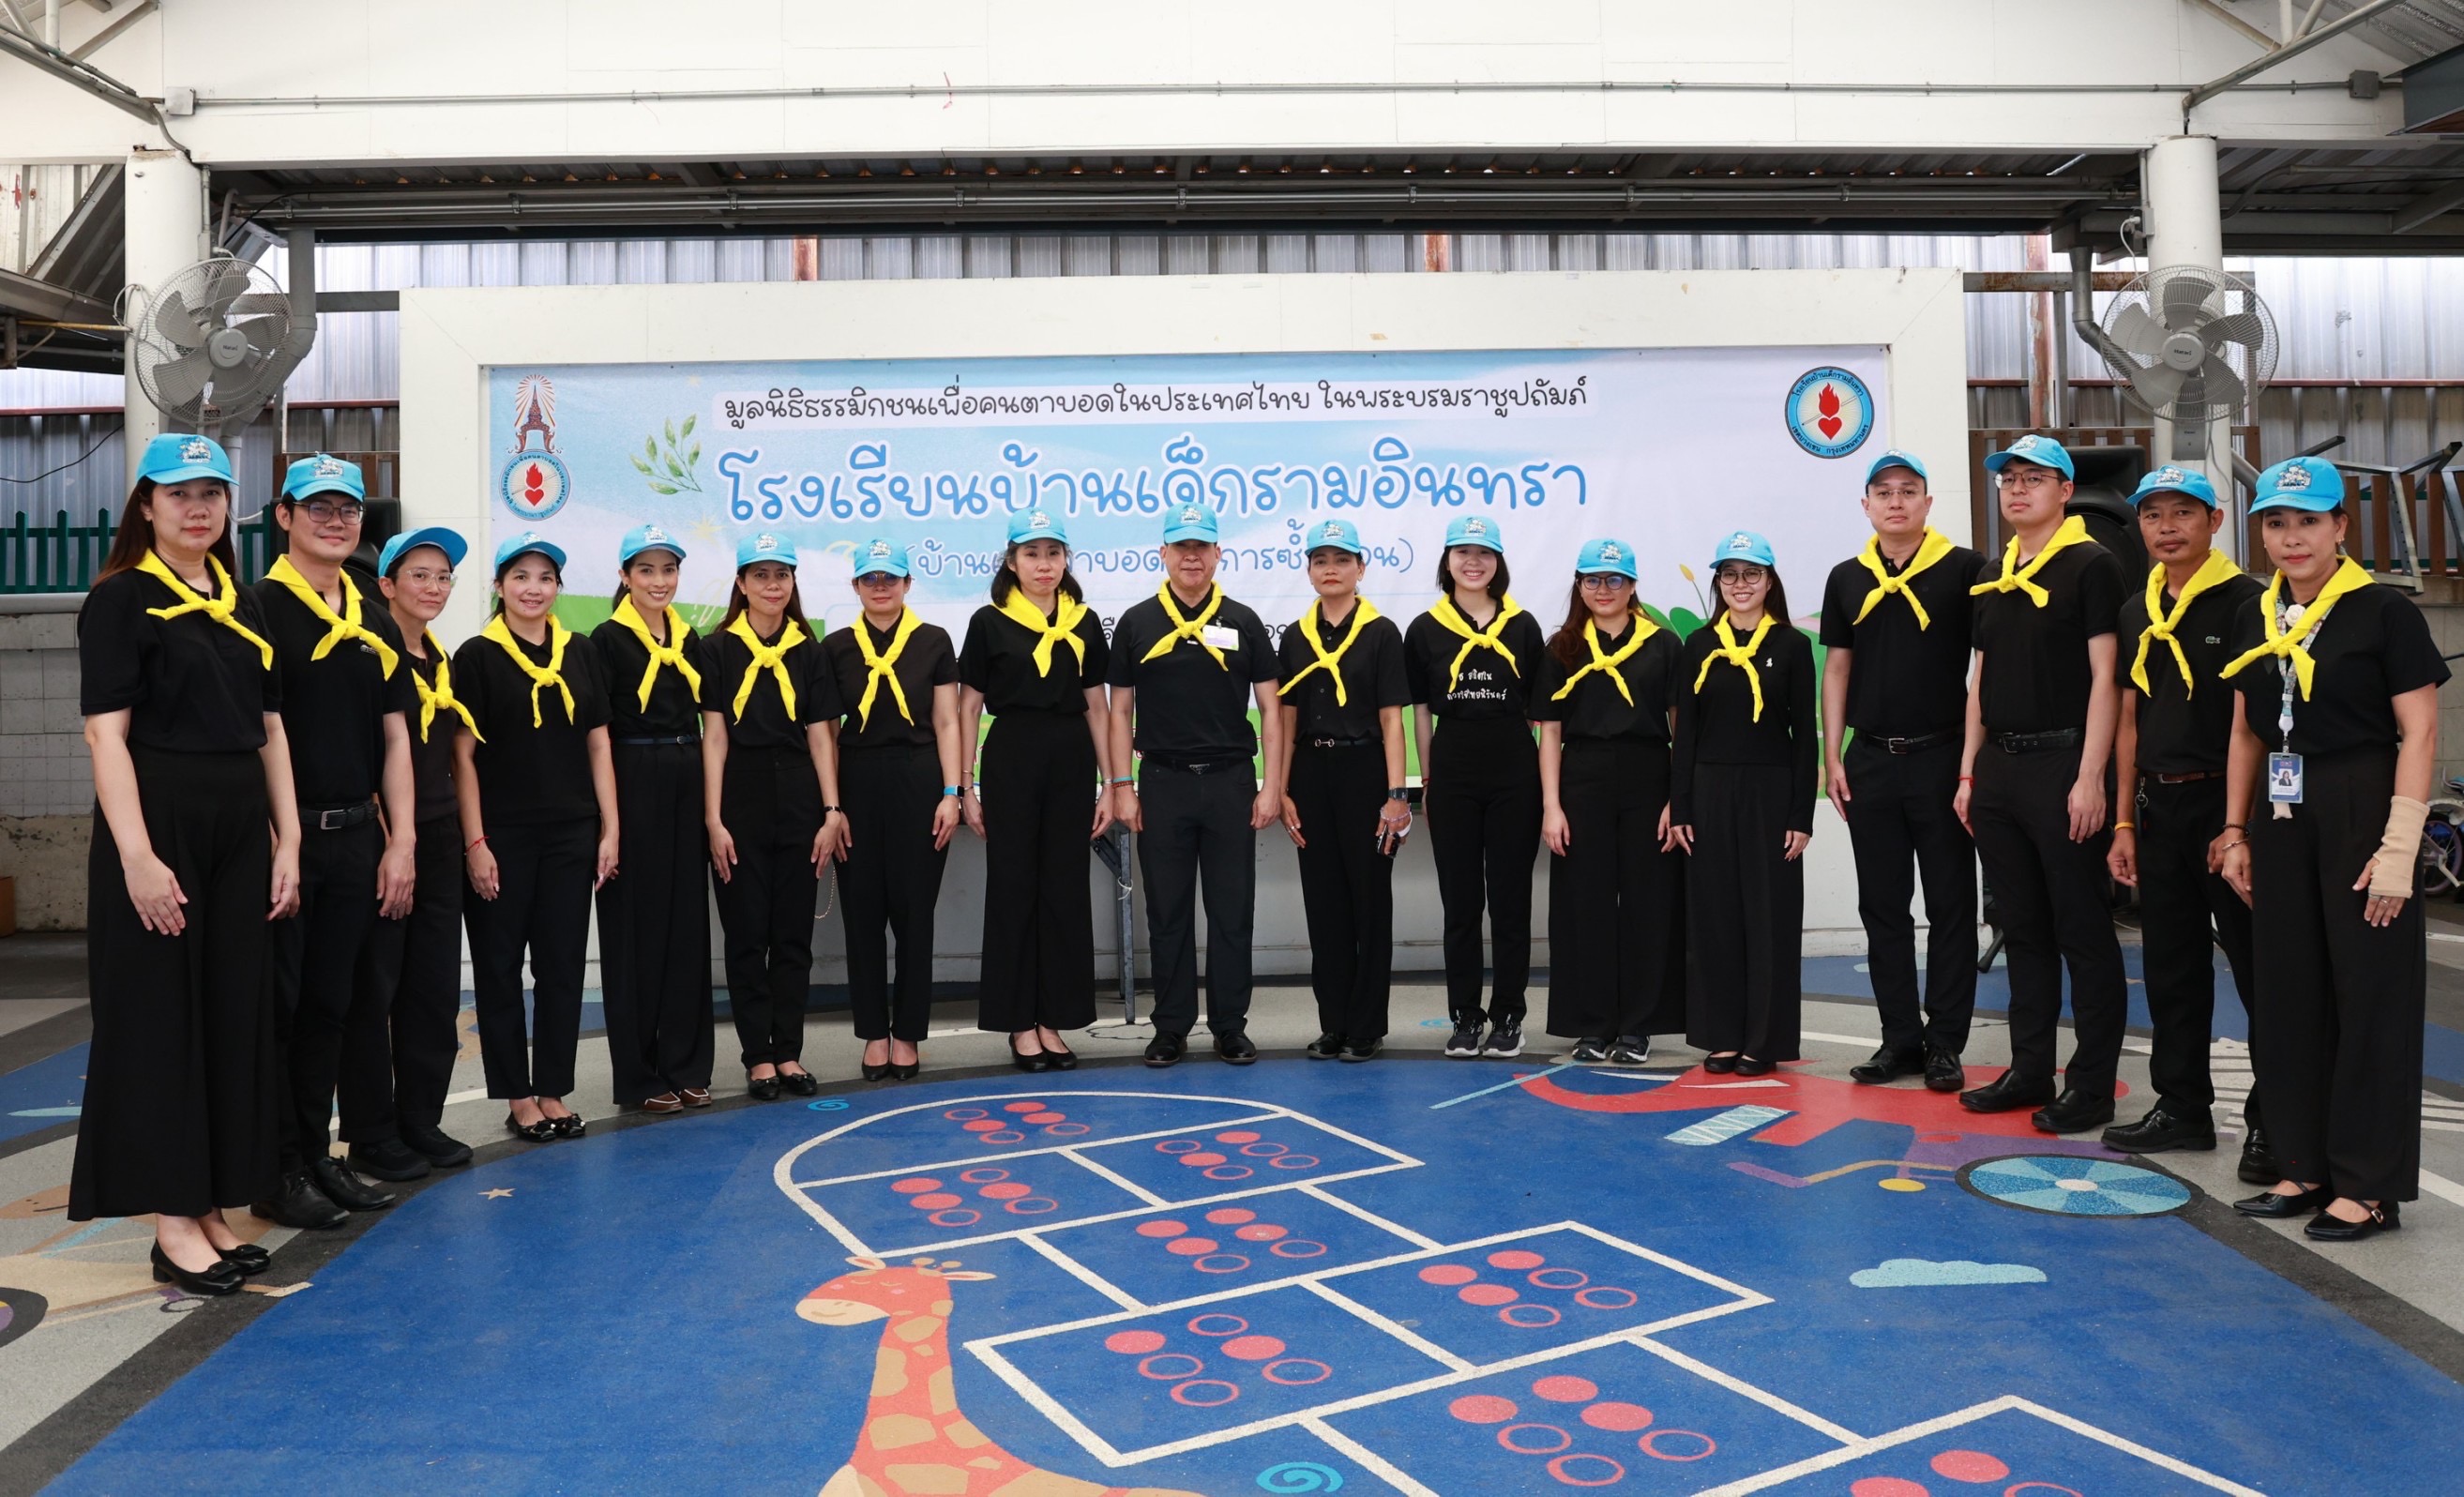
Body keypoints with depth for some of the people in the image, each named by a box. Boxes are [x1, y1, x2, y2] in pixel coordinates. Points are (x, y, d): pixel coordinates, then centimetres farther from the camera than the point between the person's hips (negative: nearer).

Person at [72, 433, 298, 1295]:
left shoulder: (243, 605, 13)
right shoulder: (121, 599, -4)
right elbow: (106, 733, -11)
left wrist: (287, 842, 7)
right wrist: (136, 856, -19)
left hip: (238, 834, 6)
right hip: (156, 828, -6)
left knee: (232, 1018, 9)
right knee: (157, 1020, 0)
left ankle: (211, 1209, 20)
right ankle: (172, 1225, 7)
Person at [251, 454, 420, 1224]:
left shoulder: (375, 625, 14)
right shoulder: (258, 608, -5)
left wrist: (401, 842, 6)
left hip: (356, 837, 6)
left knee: (333, 1003, 12)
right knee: (276, 1006, 2)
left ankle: (317, 1154, 23)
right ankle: (278, 1168, 11)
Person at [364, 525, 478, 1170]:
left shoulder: (443, 663, 15)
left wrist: (464, 835, 16)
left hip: (437, 836, 8)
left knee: (435, 983, 9)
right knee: (375, 984, -1)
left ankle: (421, 1119, 18)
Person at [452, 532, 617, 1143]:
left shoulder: (581, 652, 8)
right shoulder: (478, 655, -3)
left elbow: (598, 745, 9)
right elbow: (464, 755, -6)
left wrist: (610, 828, 3)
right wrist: (475, 842, -11)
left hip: (572, 834, 4)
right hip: (503, 835, -3)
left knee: (563, 964, 7)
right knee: (500, 966, 5)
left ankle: (553, 1093, 18)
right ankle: (517, 1097, 15)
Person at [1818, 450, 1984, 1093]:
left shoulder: (1964, 569, -3)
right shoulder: (1847, 579, 9)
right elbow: (1837, 668, 12)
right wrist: (1832, 757, 4)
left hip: (1942, 757, -4)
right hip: (1869, 760, 4)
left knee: (1950, 905, 2)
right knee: (1882, 906, 9)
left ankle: (1945, 1042, 10)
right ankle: (1900, 1035, 18)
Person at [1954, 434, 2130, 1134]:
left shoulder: (2091, 565, -6)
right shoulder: (1992, 575, 14)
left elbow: (2105, 676, -12)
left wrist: (2090, 777, -17)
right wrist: (1969, 772, 13)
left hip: (2062, 764, -7)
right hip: (1999, 768, 7)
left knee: (2082, 930, 0)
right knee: (2023, 928, 13)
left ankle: (2093, 1084, 8)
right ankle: (2030, 1070, 22)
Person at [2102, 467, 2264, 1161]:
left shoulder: (2245, 602, -8)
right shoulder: (2137, 613, 11)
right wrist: (2125, 822, 12)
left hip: (2225, 800, -6)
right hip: (2159, 805, 6)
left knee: (2255, 961, 0)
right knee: (2171, 966, 13)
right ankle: (2182, 1107, 23)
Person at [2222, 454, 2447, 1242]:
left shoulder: (2384, 612, -8)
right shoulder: (2255, 621, 9)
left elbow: (2419, 735, -11)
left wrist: (2399, 848, -16)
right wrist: (2236, 832, 11)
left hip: (2361, 815, -6)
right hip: (2281, 821, 6)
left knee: (2371, 1000, 0)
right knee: (2288, 997, 10)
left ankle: (2370, 1186, 9)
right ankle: (2304, 1167, 22)